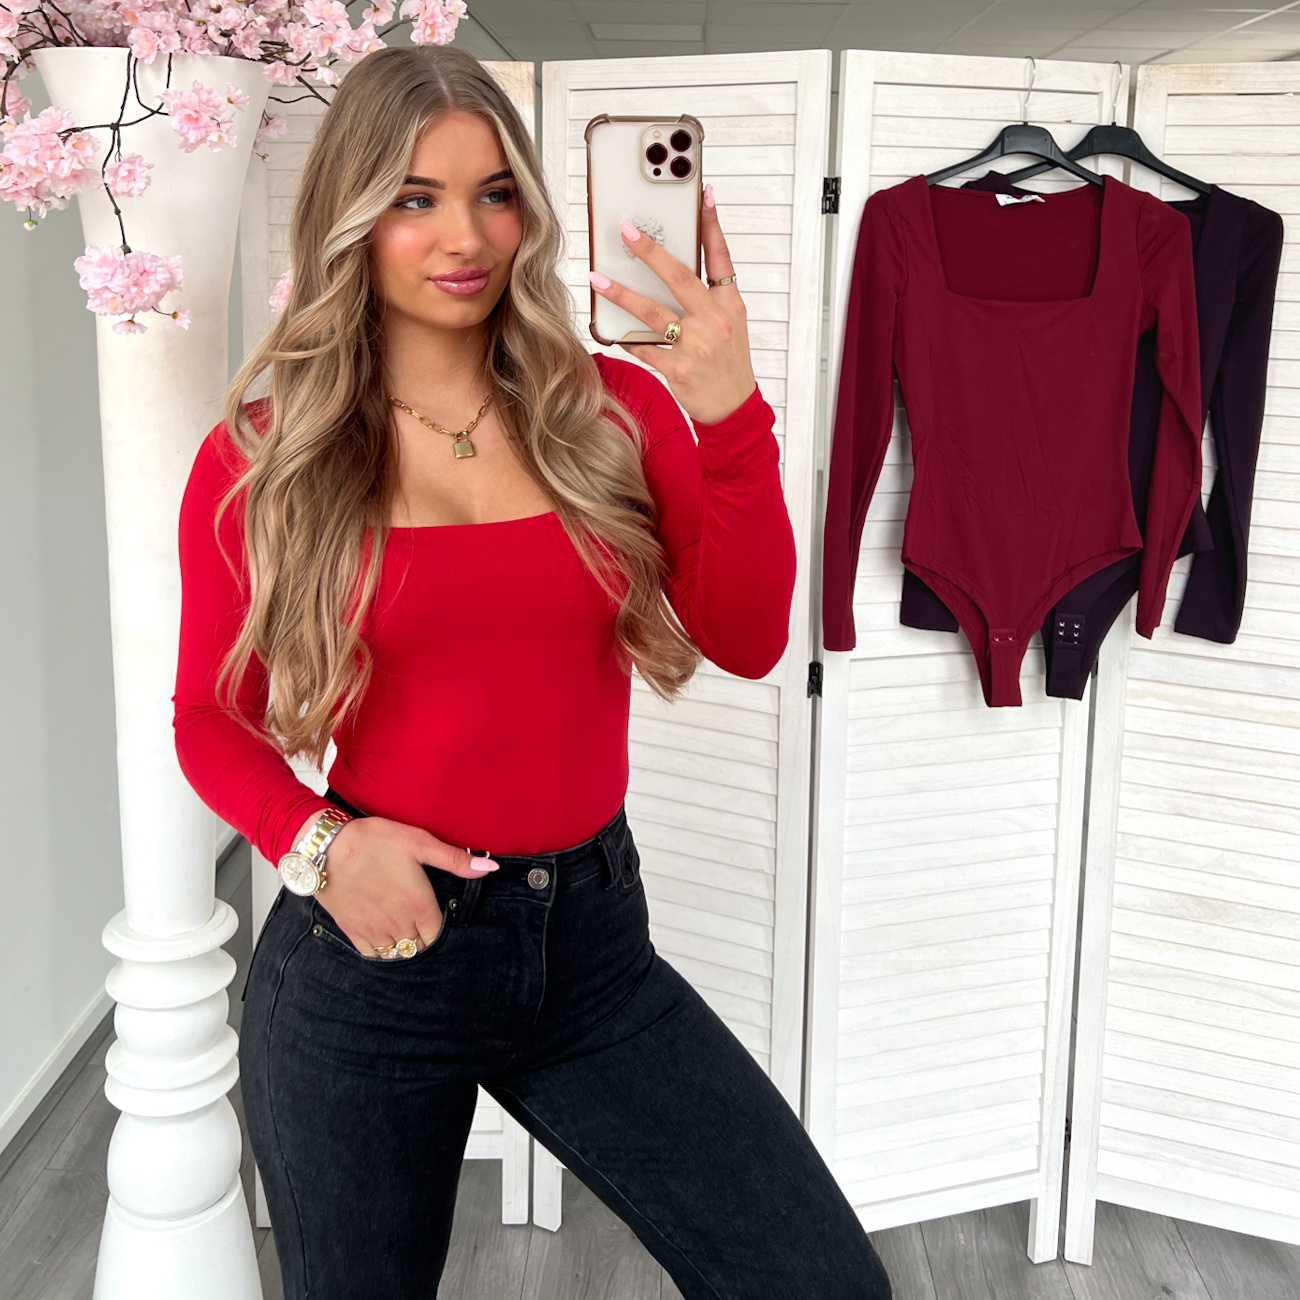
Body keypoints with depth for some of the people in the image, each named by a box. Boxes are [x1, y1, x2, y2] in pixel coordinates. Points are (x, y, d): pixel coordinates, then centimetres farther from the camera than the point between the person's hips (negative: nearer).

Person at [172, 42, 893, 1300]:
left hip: (591, 944, 2)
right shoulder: (259, 457, -5)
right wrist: (315, 842, -15)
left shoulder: (609, 412, 0)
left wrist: (729, 414, -22)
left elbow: (747, 640, -10)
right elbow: (210, 715, 3)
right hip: (369, 954, -1)